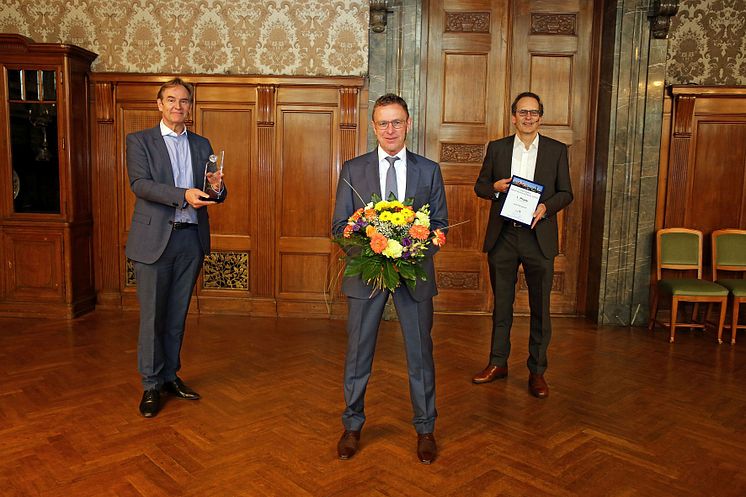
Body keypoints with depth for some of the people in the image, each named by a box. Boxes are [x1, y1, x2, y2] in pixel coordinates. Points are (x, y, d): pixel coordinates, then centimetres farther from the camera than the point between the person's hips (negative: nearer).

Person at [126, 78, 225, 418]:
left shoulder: (202, 145, 13)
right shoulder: (139, 141, 2)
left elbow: (214, 192, 10)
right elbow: (140, 184, -13)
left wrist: (216, 187, -15)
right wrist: (184, 195, -27)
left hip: (191, 239, 4)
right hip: (154, 238, -3)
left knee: (177, 314, 13)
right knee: (152, 315, 2)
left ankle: (171, 376, 26)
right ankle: (151, 385, 14)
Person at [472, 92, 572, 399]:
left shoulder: (557, 150, 5)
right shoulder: (497, 148, 7)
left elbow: (566, 193, 5)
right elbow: (480, 186, 11)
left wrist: (546, 207, -14)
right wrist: (495, 187, -11)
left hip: (538, 237, -1)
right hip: (502, 236, 1)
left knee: (540, 307, 5)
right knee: (501, 304, 11)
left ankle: (537, 370, 18)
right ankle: (498, 363, 25)